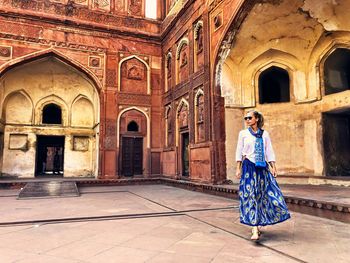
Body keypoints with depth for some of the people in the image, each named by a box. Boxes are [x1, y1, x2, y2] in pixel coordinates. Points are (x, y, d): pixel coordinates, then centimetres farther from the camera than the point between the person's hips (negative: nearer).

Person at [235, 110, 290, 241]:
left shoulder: (264, 134, 9)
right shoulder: (243, 133, 5)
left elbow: (269, 152, 9)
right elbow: (239, 152, 4)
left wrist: (273, 167, 3)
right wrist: (238, 169, -1)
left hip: (262, 167, 3)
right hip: (249, 167, -2)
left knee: (264, 195, 2)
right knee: (251, 195, -8)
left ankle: (258, 223, 21)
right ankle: (255, 229, -7)